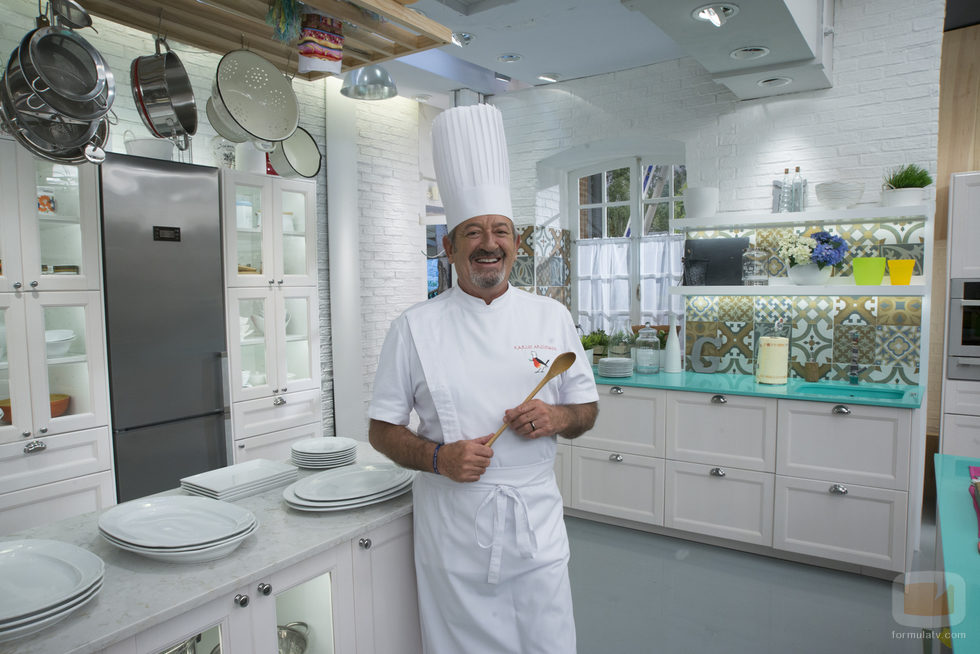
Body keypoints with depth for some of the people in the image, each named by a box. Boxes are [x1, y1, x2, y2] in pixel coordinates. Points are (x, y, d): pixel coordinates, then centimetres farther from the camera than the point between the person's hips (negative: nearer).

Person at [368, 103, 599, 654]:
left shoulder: (552, 318, 1)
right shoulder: (416, 328, -5)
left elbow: (587, 410, 9)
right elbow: (383, 429, 0)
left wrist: (558, 417, -13)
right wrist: (437, 457, -18)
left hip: (537, 525, 2)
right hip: (452, 530, -1)